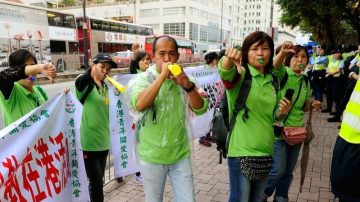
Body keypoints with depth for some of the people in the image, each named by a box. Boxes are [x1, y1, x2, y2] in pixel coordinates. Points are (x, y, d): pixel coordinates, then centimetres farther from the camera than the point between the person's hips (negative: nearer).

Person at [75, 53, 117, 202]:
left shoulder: (105, 87, 11)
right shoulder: (86, 84, -10)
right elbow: (79, 82, -36)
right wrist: (91, 71, -27)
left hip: (103, 141, 7)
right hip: (89, 142, -7)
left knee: (98, 181, 19)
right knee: (97, 183, -4)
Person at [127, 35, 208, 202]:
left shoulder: (183, 80, 1)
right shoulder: (142, 79, -8)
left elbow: (201, 109, -8)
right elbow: (139, 105, -29)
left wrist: (188, 86, -25)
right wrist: (162, 75, -28)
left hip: (181, 155, 3)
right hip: (152, 156, -2)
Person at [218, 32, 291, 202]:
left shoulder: (272, 81, 9)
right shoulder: (240, 74, -8)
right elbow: (224, 70, -32)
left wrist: (281, 113, -4)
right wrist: (229, 58, -54)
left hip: (265, 150, 6)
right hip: (242, 150, -6)